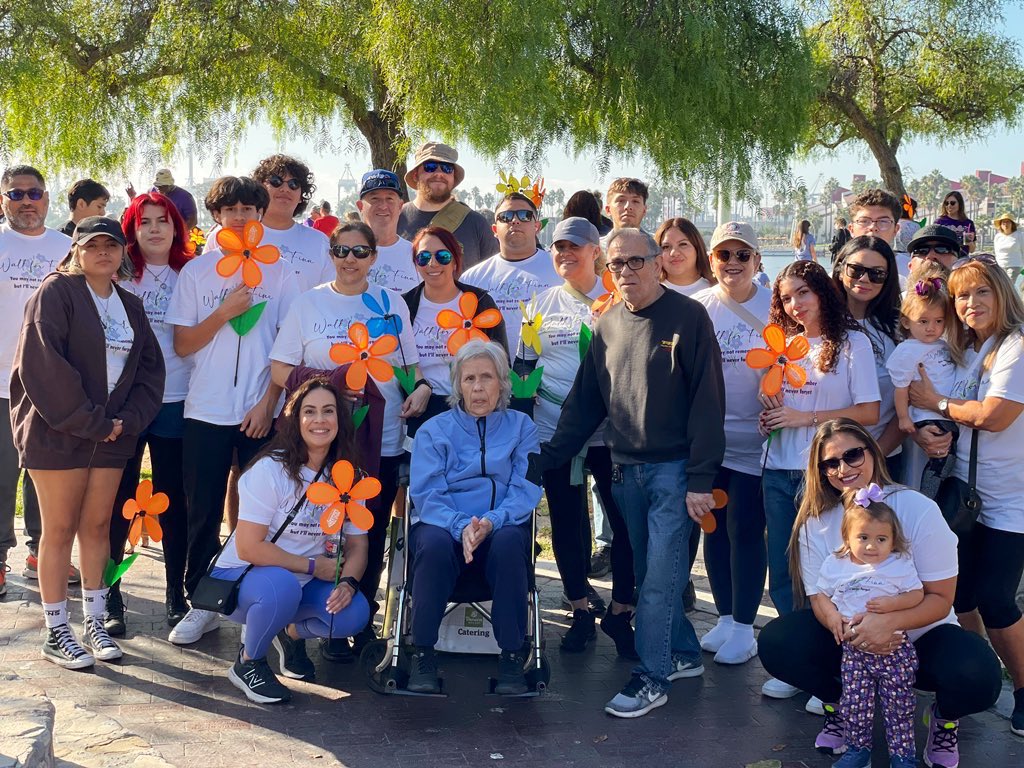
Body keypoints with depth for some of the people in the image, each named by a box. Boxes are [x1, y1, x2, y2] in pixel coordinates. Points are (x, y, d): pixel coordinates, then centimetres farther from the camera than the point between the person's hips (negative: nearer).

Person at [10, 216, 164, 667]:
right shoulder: (55, 294, -6)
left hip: (112, 434, 5)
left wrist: (126, 420, -6)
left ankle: (94, 624, 19)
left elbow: (150, 368, 10)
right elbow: (42, 363, -17)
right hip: (58, 432, -5)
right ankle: (56, 634, 9)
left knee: (96, 527, 9)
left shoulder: (130, 306, 13)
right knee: (60, 530, 0)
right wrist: (89, 422, -17)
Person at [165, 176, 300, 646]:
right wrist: (224, 312, -12)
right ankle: (201, 604, 17)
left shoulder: (279, 272, 5)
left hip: (262, 411, -1)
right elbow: (182, 345, 2)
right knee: (203, 512, 5)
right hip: (205, 411, 1)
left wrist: (269, 403, -7)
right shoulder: (196, 271, 6)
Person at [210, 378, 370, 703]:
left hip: (303, 584, 5)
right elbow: (248, 547, -22)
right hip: (242, 578, -5)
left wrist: (348, 582, -21)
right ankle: (247, 663, -8)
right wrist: (313, 566, -19)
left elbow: (357, 544, 0)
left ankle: (293, 632, 13)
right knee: (281, 586, -38)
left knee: (354, 613, -22)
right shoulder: (270, 470, -18)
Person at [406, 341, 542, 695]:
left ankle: (512, 656, -26)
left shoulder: (520, 426, 11)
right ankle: (422, 653, -23)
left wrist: (491, 522, -21)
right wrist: (461, 526, -23)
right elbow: (425, 494, -2)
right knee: (434, 544, -35)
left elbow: (526, 490, -1)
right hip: (444, 524, 0)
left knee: (509, 542, -35)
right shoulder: (434, 430, 10)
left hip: (502, 526, 0)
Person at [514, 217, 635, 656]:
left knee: (626, 521, -2)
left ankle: (620, 612, 13)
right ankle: (580, 611, 23)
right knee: (567, 522, 9)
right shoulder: (544, 303, 10)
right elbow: (523, 364, 15)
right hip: (554, 432, 3)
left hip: (609, 432, -3)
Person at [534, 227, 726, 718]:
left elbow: (707, 401, -12)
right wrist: (546, 457, 7)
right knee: (648, 573, 13)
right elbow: (585, 403, 13)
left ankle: (651, 677, 5)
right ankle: (684, 654, 29)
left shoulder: (688, 317, -9)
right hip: (625, 470, 6)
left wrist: (700, 479, -15)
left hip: (673, 469, -6)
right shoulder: (608, 325, 8)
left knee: (659, 578, -5)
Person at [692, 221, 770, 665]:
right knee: (714, 527, 11)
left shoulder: (774, 307, -3)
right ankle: (724, 616, 25)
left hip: (752, 440, -3)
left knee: (745, 530, -1)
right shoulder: (696, 308, 3)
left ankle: (743, 626, 12)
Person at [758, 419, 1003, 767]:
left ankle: (944, 716, 5)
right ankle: (840, 703, 6)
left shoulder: (917, 509, -17)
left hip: (920, 636, -2)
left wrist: (889, 622, -37)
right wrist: (850, 631, -32)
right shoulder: (815, 524, -7)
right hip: (850, 639, 2)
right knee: (775, 642, -24)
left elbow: (940, 599, -16)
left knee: (978, 677, -34)